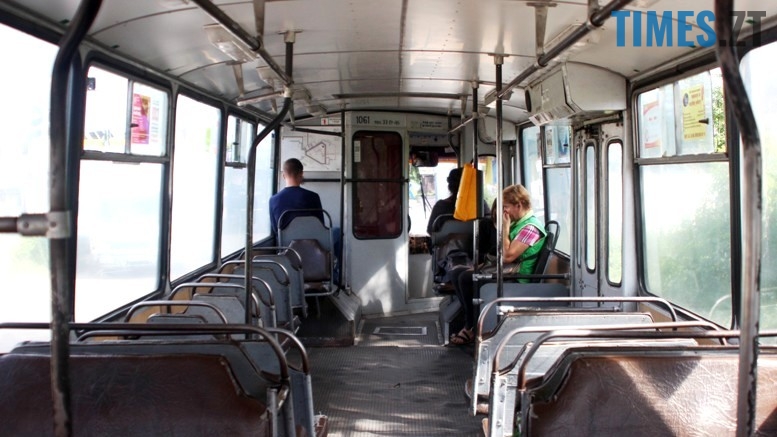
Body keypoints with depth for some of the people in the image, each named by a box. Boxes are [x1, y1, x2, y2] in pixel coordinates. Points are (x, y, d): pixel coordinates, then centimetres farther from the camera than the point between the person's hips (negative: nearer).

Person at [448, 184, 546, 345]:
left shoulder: (530, 227, -15)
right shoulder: (518, 223, 16)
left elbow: (508, 255, -22)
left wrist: (505, 229, -14)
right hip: (505, 270, 10)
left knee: (466, 278, -21)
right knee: (457, 274, 1)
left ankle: (471, 328, -7)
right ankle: (471, 322, -5)